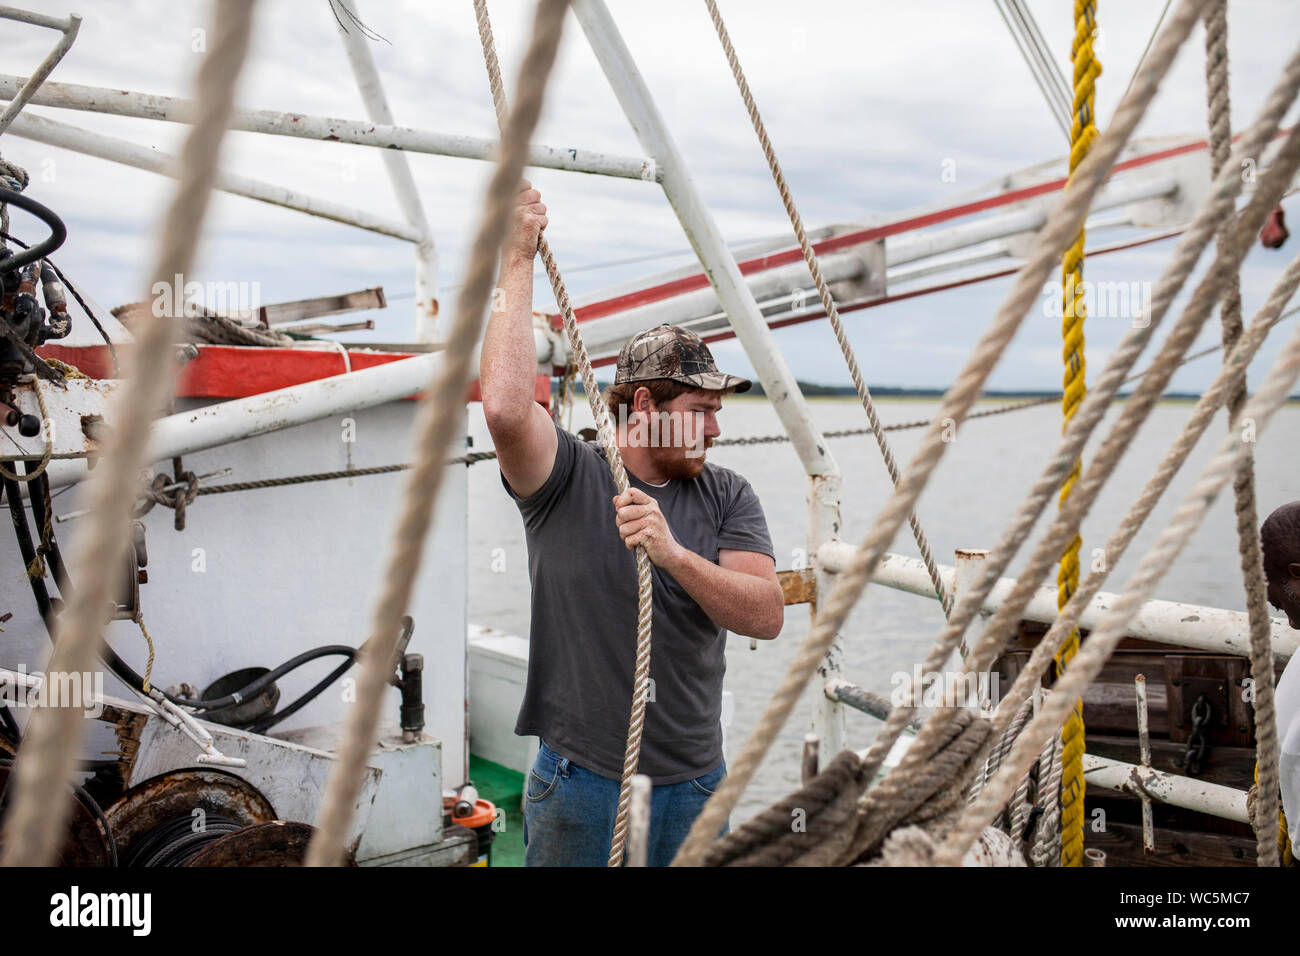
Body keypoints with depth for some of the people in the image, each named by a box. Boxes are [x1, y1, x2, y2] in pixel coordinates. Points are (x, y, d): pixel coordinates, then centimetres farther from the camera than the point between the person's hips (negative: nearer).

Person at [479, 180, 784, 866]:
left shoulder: (727, 496, 3)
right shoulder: (567, 479, -7)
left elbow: (767, 616, -8)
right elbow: (505, 408, -27)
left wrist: (674, 554, -25)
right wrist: (518, 262, -20)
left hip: (694, 783, 3)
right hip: (580, 780, -3)